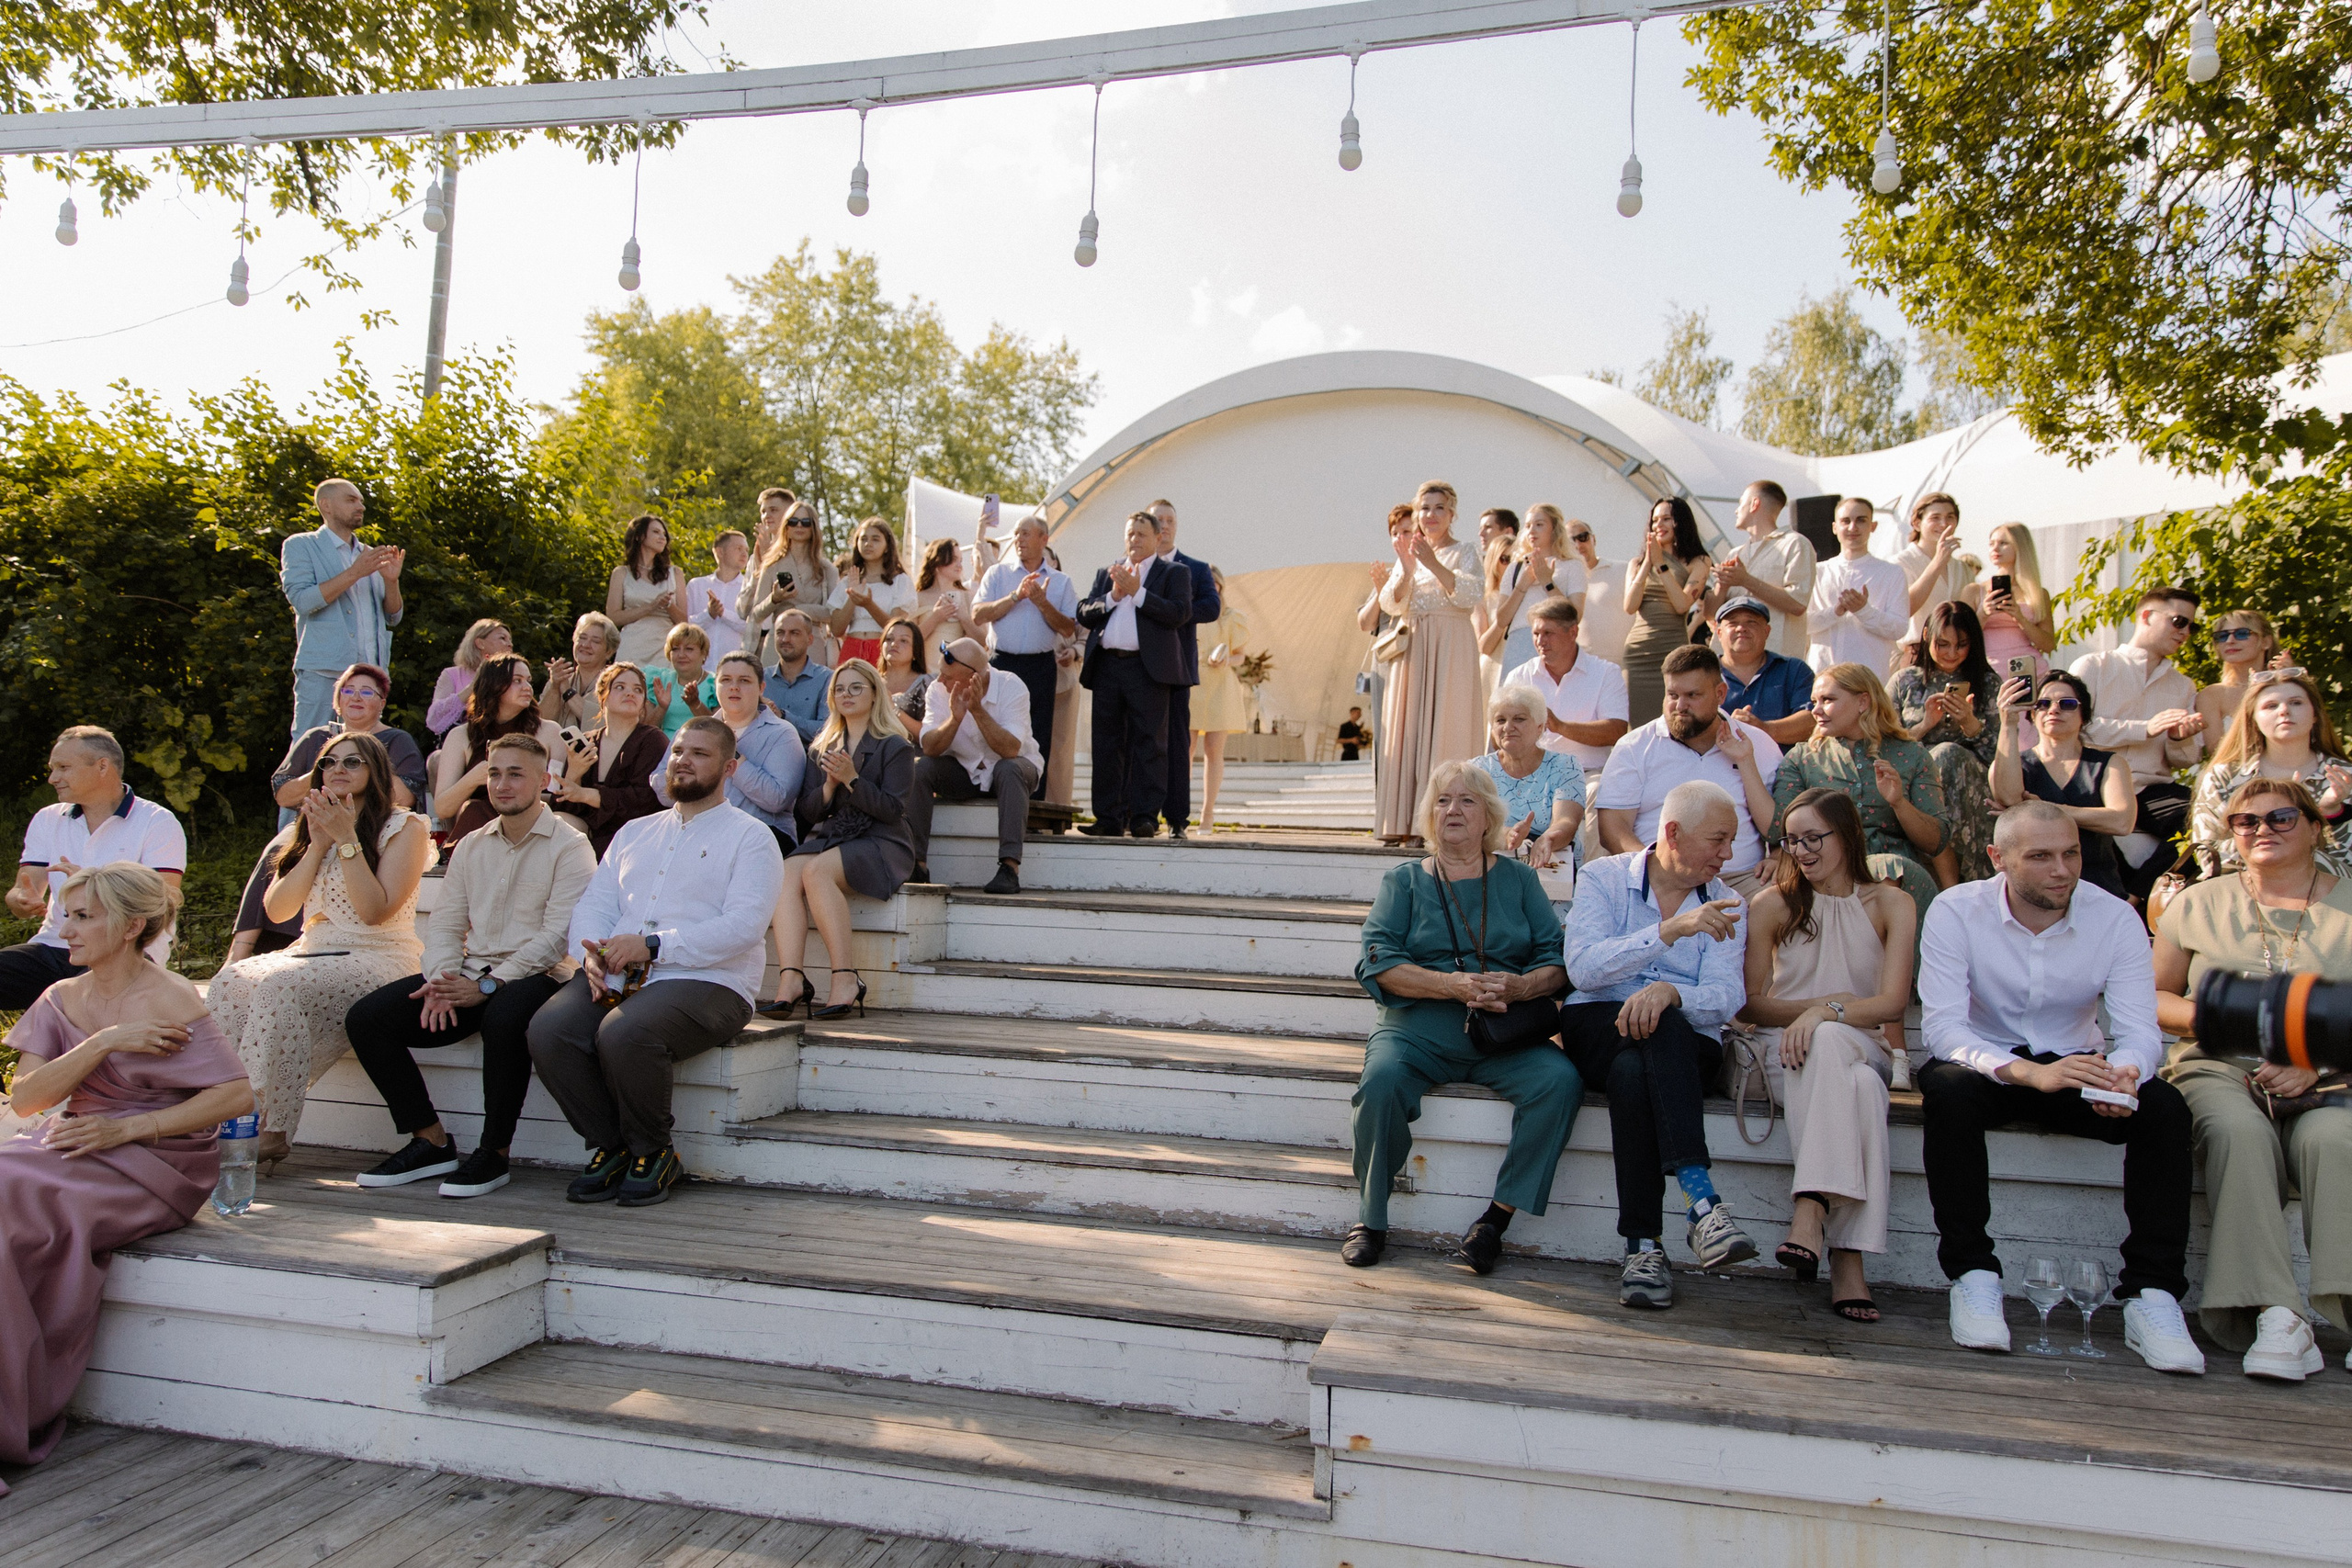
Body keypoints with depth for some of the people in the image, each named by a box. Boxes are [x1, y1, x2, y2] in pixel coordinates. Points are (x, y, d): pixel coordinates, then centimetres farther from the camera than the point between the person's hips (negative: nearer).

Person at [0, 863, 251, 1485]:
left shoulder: (169, 1001, -7)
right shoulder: (61, 1000, 12)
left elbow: (237, 1095, -13)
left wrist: (128, 1127, -16)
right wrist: (104, 1042, -13)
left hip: (153, 1165, -6)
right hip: (75, 1147, 6)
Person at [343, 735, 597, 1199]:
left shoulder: (568, 844, -4)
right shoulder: (471, 846, 18)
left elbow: (559, 936, -13)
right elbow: (445, 922, 13)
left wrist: (488, 985, -20)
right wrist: (441, 979, -8)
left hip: (535, 975, -7)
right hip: (471, 972, 7)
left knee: (503, 1017, -39)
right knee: (365, 1018, -10)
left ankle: (493, 1153, -20)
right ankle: (431, 1143, -2)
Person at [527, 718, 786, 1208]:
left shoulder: (750, 837, 5)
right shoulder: (634, 832, 26)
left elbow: (743, 926, -9)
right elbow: (594, 903, 17)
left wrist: (653, 946, -18)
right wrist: (592, 952, -7)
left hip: (708, 983, -5)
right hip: (615, 978, 6)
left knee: (623, 1034, -33)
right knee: (547, 1030, -23)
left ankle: (654, 1153, -8)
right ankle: (612, 1147, -3)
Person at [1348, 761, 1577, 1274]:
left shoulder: (1517, 879, 15)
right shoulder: (1403, 880, 13)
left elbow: (1558, 959, 4)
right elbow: (1378, 963, -2)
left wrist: (1520, 986, -18)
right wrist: (1454, 985, -16)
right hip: (1417, 1030, -1)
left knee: (1562, 1080, -26)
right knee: (1381, 1081, -31)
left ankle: (1497, 1217, -15)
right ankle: (1370, 1217, -10)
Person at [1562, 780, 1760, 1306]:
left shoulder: (1725, 907, 12)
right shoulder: (1603, 877, 5)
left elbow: (1726, 999, -5)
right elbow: (1583, 969, -13)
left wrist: (1670, 991, -28)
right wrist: (1672, 929, -23)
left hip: (1688, 1048, 1)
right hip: (1596, 1028, -1)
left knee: (1634, 1071, -36)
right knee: (1663, 1028, -36)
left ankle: (1643, 1245, -38)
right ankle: (1702, 1199, -44)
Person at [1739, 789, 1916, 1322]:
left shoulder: (1890, 906, 7)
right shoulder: (1772, 904, 8)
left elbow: (1893, 1003, -6)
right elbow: (1750, 1003, 7)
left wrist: (1828, 1012, -23)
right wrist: (1814, 1005, -9)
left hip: (1861, 1049, 0)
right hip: (1786, 1051, 0)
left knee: (1825, 1041, -39)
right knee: (1858, 1087, -36)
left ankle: (1811, 1211, -45)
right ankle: (1845, 1258, -44)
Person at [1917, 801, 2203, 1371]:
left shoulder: (2116, 918, -7)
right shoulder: (1956, 911, -14)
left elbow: (2140, 1029, -14)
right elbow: (1942, 1025, -23)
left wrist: (2124, 1072, -40)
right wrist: (2028, 1072, -41)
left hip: (2075, 1066, 3)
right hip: (1985, 1063, -2)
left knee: (2163, 1105, -26)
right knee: (1949, 1090, -36)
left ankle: (2152, 1294, -20)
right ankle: (1972, 1275, -24)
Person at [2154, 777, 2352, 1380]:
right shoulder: (2199, 904, 15)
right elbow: (2156, 997, 15)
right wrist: (2201, 1014, -6)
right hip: (2221, 1070, 0)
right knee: (2241, 1132, -33)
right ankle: (2276, 1318, -39)